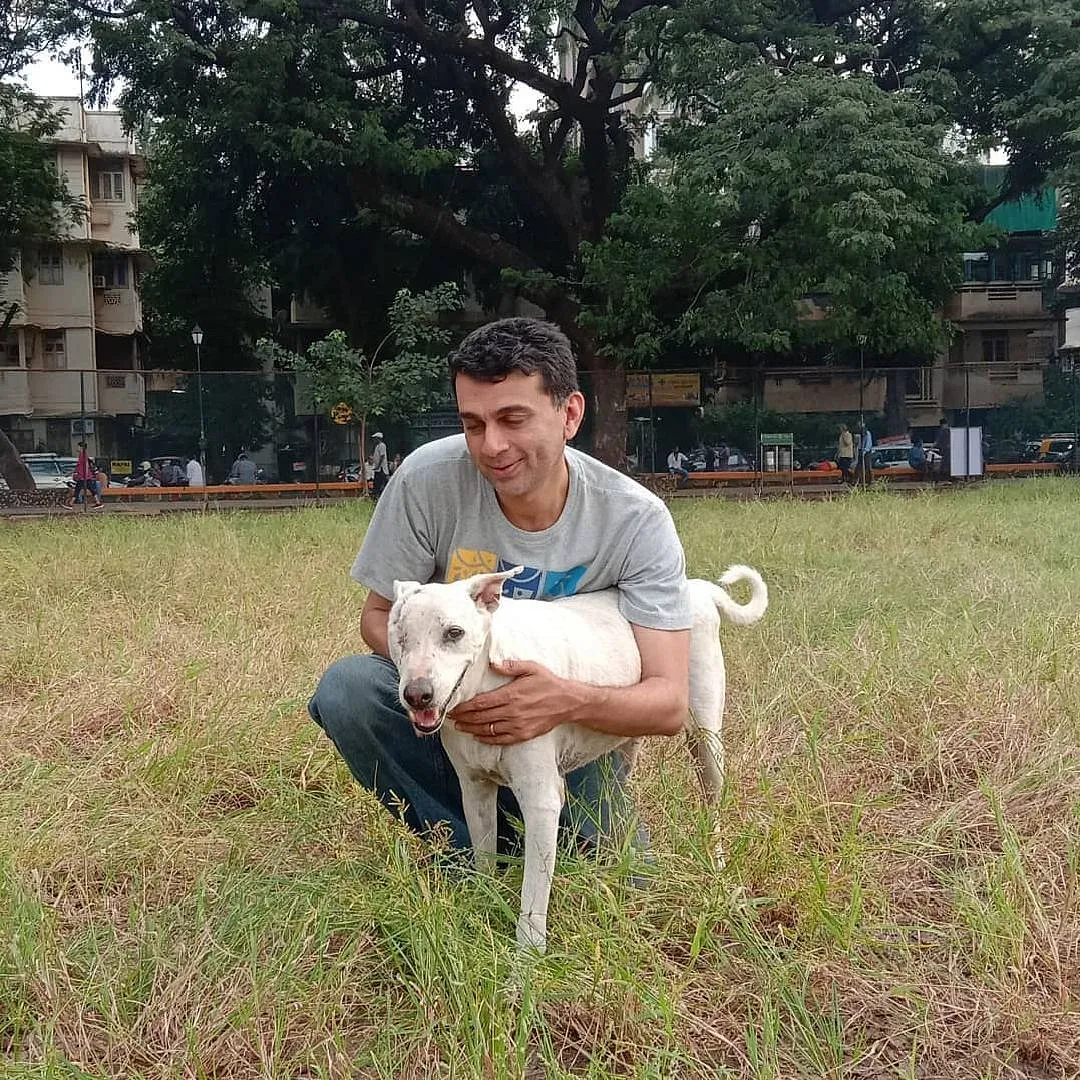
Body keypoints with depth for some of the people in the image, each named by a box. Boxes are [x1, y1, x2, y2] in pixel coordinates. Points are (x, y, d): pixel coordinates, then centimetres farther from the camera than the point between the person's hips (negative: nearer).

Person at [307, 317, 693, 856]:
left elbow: (668, 702, -23)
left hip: (572, 730, 0)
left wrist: (569, 700, -45)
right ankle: (471, 851, -9)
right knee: (346, 688, -27)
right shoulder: (429, 478, -20)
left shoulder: (638, 522, -21)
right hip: (453, 709, 1)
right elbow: (379, 614, -7)